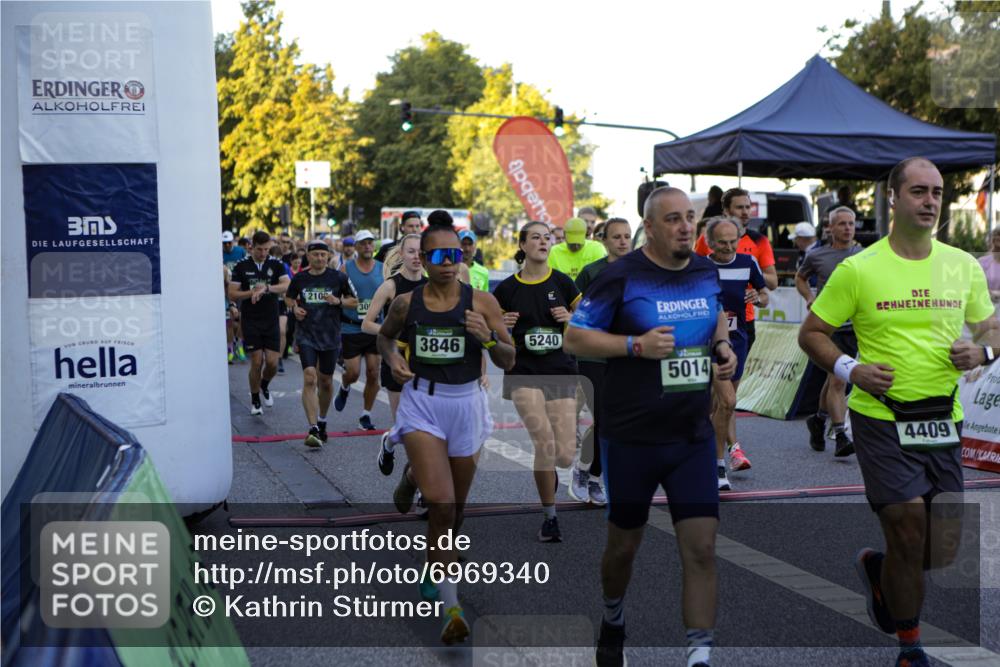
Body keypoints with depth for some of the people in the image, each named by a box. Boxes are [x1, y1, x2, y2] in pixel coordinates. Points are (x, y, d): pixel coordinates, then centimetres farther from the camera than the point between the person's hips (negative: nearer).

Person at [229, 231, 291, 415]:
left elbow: (287, 285, -14)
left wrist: (266, 288, -28)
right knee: (257, 362, -4)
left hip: (271, 321, 1)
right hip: (250, 322, -1)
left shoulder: (276, 265, 2)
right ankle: (255, 400, 15)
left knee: (272, 362, -2)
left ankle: (265, 385, 31)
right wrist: (252, 292, -16)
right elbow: (232, 294, -2)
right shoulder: (241, 266, 0)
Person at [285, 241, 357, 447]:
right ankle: (313, 430, -20)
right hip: (306, 335, -1)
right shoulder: (299, 278, 3)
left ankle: (322, 422, 35)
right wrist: (294, 308, -2)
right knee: (309, 378, -16)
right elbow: (288, 298, 19)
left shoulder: (338, 278, 0)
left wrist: (339, 301, -12)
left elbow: (354, 301, 7)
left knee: (325, 381, 12)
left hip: (330, 336, 1)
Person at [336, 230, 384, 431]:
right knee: (353, 373, -1)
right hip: (351, 329, -2)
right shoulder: (346, 269, -2)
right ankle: (344, 388, 35)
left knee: (373, 373, 2)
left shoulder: (383, 269, 4)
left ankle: (366, 414, 16)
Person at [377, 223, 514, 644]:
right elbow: (385, 336, 19)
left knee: (454, 509, 16)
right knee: (442, 505, -18)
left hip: (465, 405, 2)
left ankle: (433, 570, 47)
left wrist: (488, 338, -20)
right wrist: (392, 359, -2)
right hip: (421, 404, -1)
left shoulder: (482, 303, -4)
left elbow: (508, 362, 0)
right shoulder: (406, 303, -2)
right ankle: (452, 607, -6)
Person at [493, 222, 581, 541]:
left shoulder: (562, 282, 3)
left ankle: (547, 470, 34)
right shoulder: (507, 288, 2)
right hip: (524, 373, -1)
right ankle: (549, 517, 2)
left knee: (565, 455, -5)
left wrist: (571, 318, -9)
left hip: (561, 373, 1)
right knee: (545, 443, -17)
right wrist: (500, 324, -9)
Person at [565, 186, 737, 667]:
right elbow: (574, 338, -9)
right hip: (631, 436, -3)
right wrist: (637, 345, -21)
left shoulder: (708, 273, 5)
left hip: (694, 435, 3)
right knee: (624, 544, 13)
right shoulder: (621, 276, -10)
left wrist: (722, 347, 3)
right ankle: (613, 620, 42)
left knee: (701, 548, -6)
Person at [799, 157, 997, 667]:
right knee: (909, 531, -7)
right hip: (881, 419, -4)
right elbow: (811, 333, 2)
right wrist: (850, 369, -14)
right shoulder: (858, 270, -5)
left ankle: (878, 568, 41)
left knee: (943, 553, 6)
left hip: (943, 421, 4)